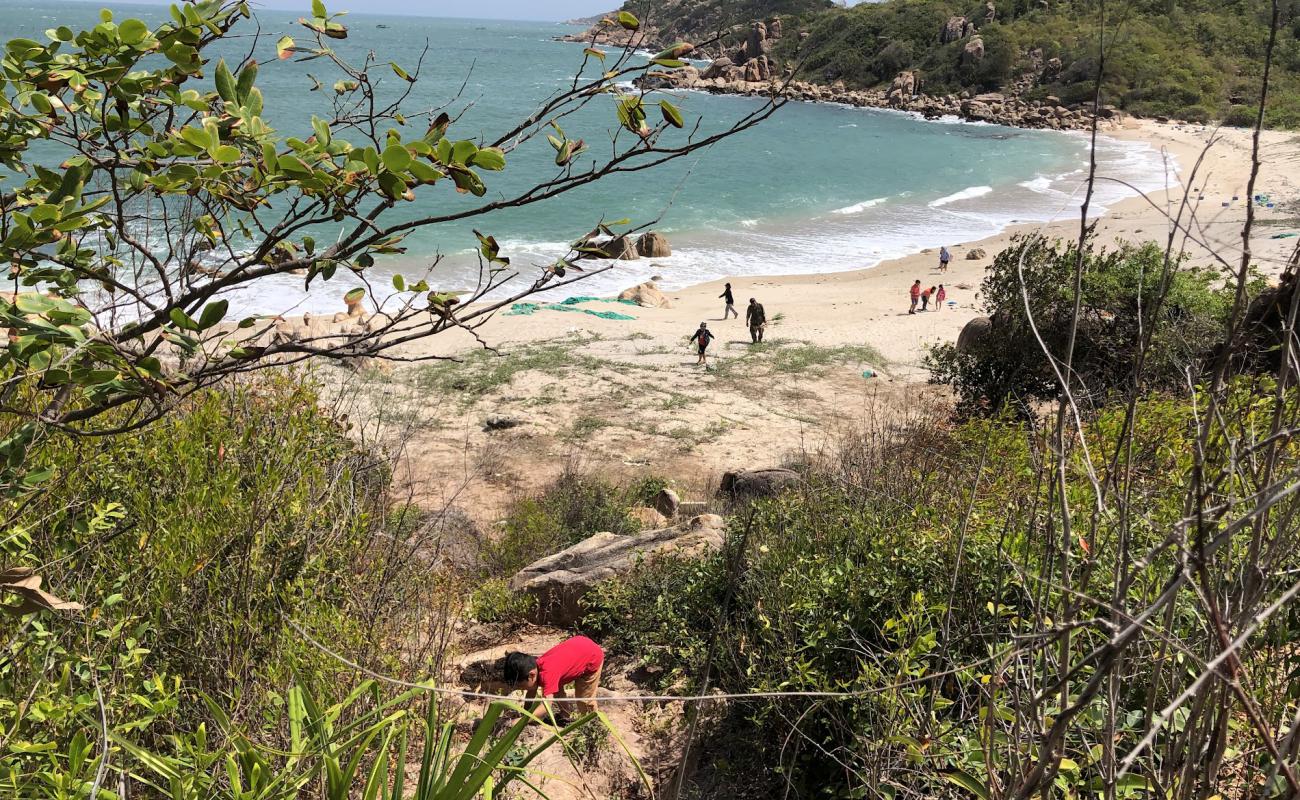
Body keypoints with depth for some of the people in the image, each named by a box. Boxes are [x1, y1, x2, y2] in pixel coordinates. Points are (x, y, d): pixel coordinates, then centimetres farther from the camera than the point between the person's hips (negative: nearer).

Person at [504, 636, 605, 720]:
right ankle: (564, 715, 28)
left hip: (594, 657, -8)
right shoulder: (534, 666, -12)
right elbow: (531, 693, 1)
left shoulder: (547, 673, -37)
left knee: (584, 699, 2)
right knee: (556, 687, 9)